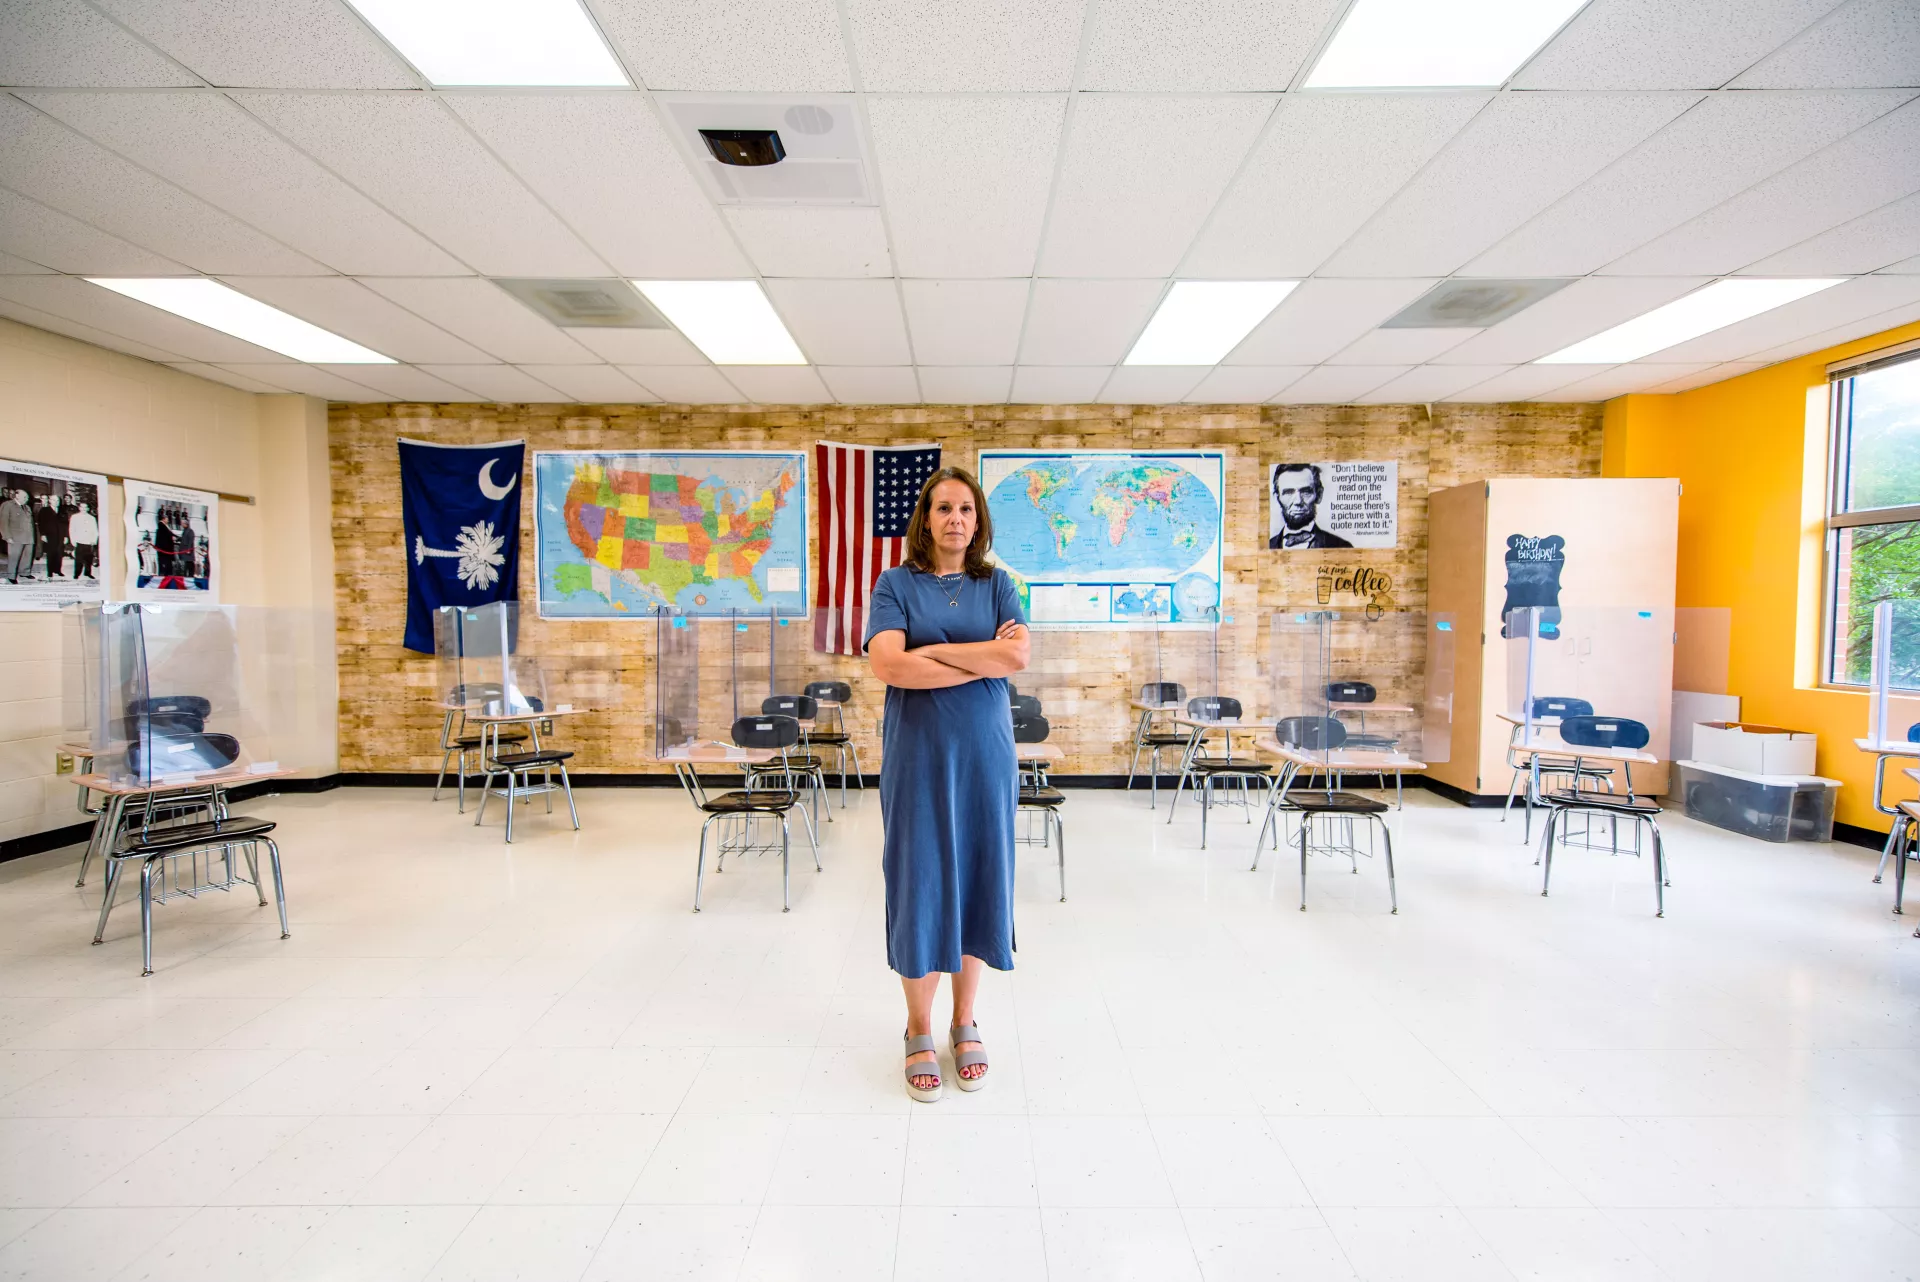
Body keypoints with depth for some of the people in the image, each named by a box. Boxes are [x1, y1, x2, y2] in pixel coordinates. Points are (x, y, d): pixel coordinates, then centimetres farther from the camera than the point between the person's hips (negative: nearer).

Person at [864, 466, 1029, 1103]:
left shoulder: (996, 585, 6)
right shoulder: (896, 584, 0)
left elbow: (1019, 655, -9)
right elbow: (888, 665, -15)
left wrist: (935, 650, -12)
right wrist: (984, 658, -12)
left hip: (985, 754, 2)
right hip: (917, 755, -2)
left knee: (978, 879, 9)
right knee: (920, 883, 4)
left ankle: (965, 1022, 29)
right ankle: (919, 1032, 23)